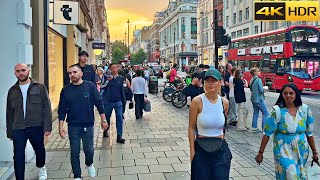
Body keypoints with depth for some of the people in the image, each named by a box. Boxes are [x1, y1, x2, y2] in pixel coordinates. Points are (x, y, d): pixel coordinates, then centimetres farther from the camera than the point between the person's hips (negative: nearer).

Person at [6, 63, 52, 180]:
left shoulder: (40, 88, 0)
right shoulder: (12, 91, 8)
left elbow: (47, 108, -4)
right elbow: (9, 113, 12)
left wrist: (47, 127, -11)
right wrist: (9, 132, 10)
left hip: (36, 127, -1)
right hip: (18, 129, 1)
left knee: (39, 150, 17)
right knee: (18, 157, 1)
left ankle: (41, 167, 45)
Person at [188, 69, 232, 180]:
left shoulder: (224, 102, 0)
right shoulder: (197, 101, -12)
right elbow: (192, 128, -9)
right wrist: (192, 150, -11)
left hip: (221, 149, 3)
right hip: (201, 149, -3)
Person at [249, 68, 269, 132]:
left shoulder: (251, 80, 8)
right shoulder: (258, 80, -17)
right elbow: (261, 90, -20)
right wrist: (264, 89, 1)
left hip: (253, 99, 8)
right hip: (259, 99, -8)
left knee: (255, 113, 15)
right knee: (265, 113, -1)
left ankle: (254, 128, 17)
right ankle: (264, 129, -4)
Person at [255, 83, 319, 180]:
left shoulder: (305, 109, -4)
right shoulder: (277, 111, -14)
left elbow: (309, 133, 5)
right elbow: (267, 133, -12)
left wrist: (314, 152, 9)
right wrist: (260, 153, -11)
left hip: (302, 151, 4)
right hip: (283, 151, -4)